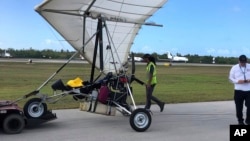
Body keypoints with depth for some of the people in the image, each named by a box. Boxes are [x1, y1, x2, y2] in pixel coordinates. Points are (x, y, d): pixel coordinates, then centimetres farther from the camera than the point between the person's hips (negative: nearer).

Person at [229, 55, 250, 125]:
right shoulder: (234, 68, 0)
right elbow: (231, 78, 3)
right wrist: (238, 81, -16)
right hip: (238, 90, -1)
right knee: (239, 107, 6)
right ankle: (240, 120, 25)